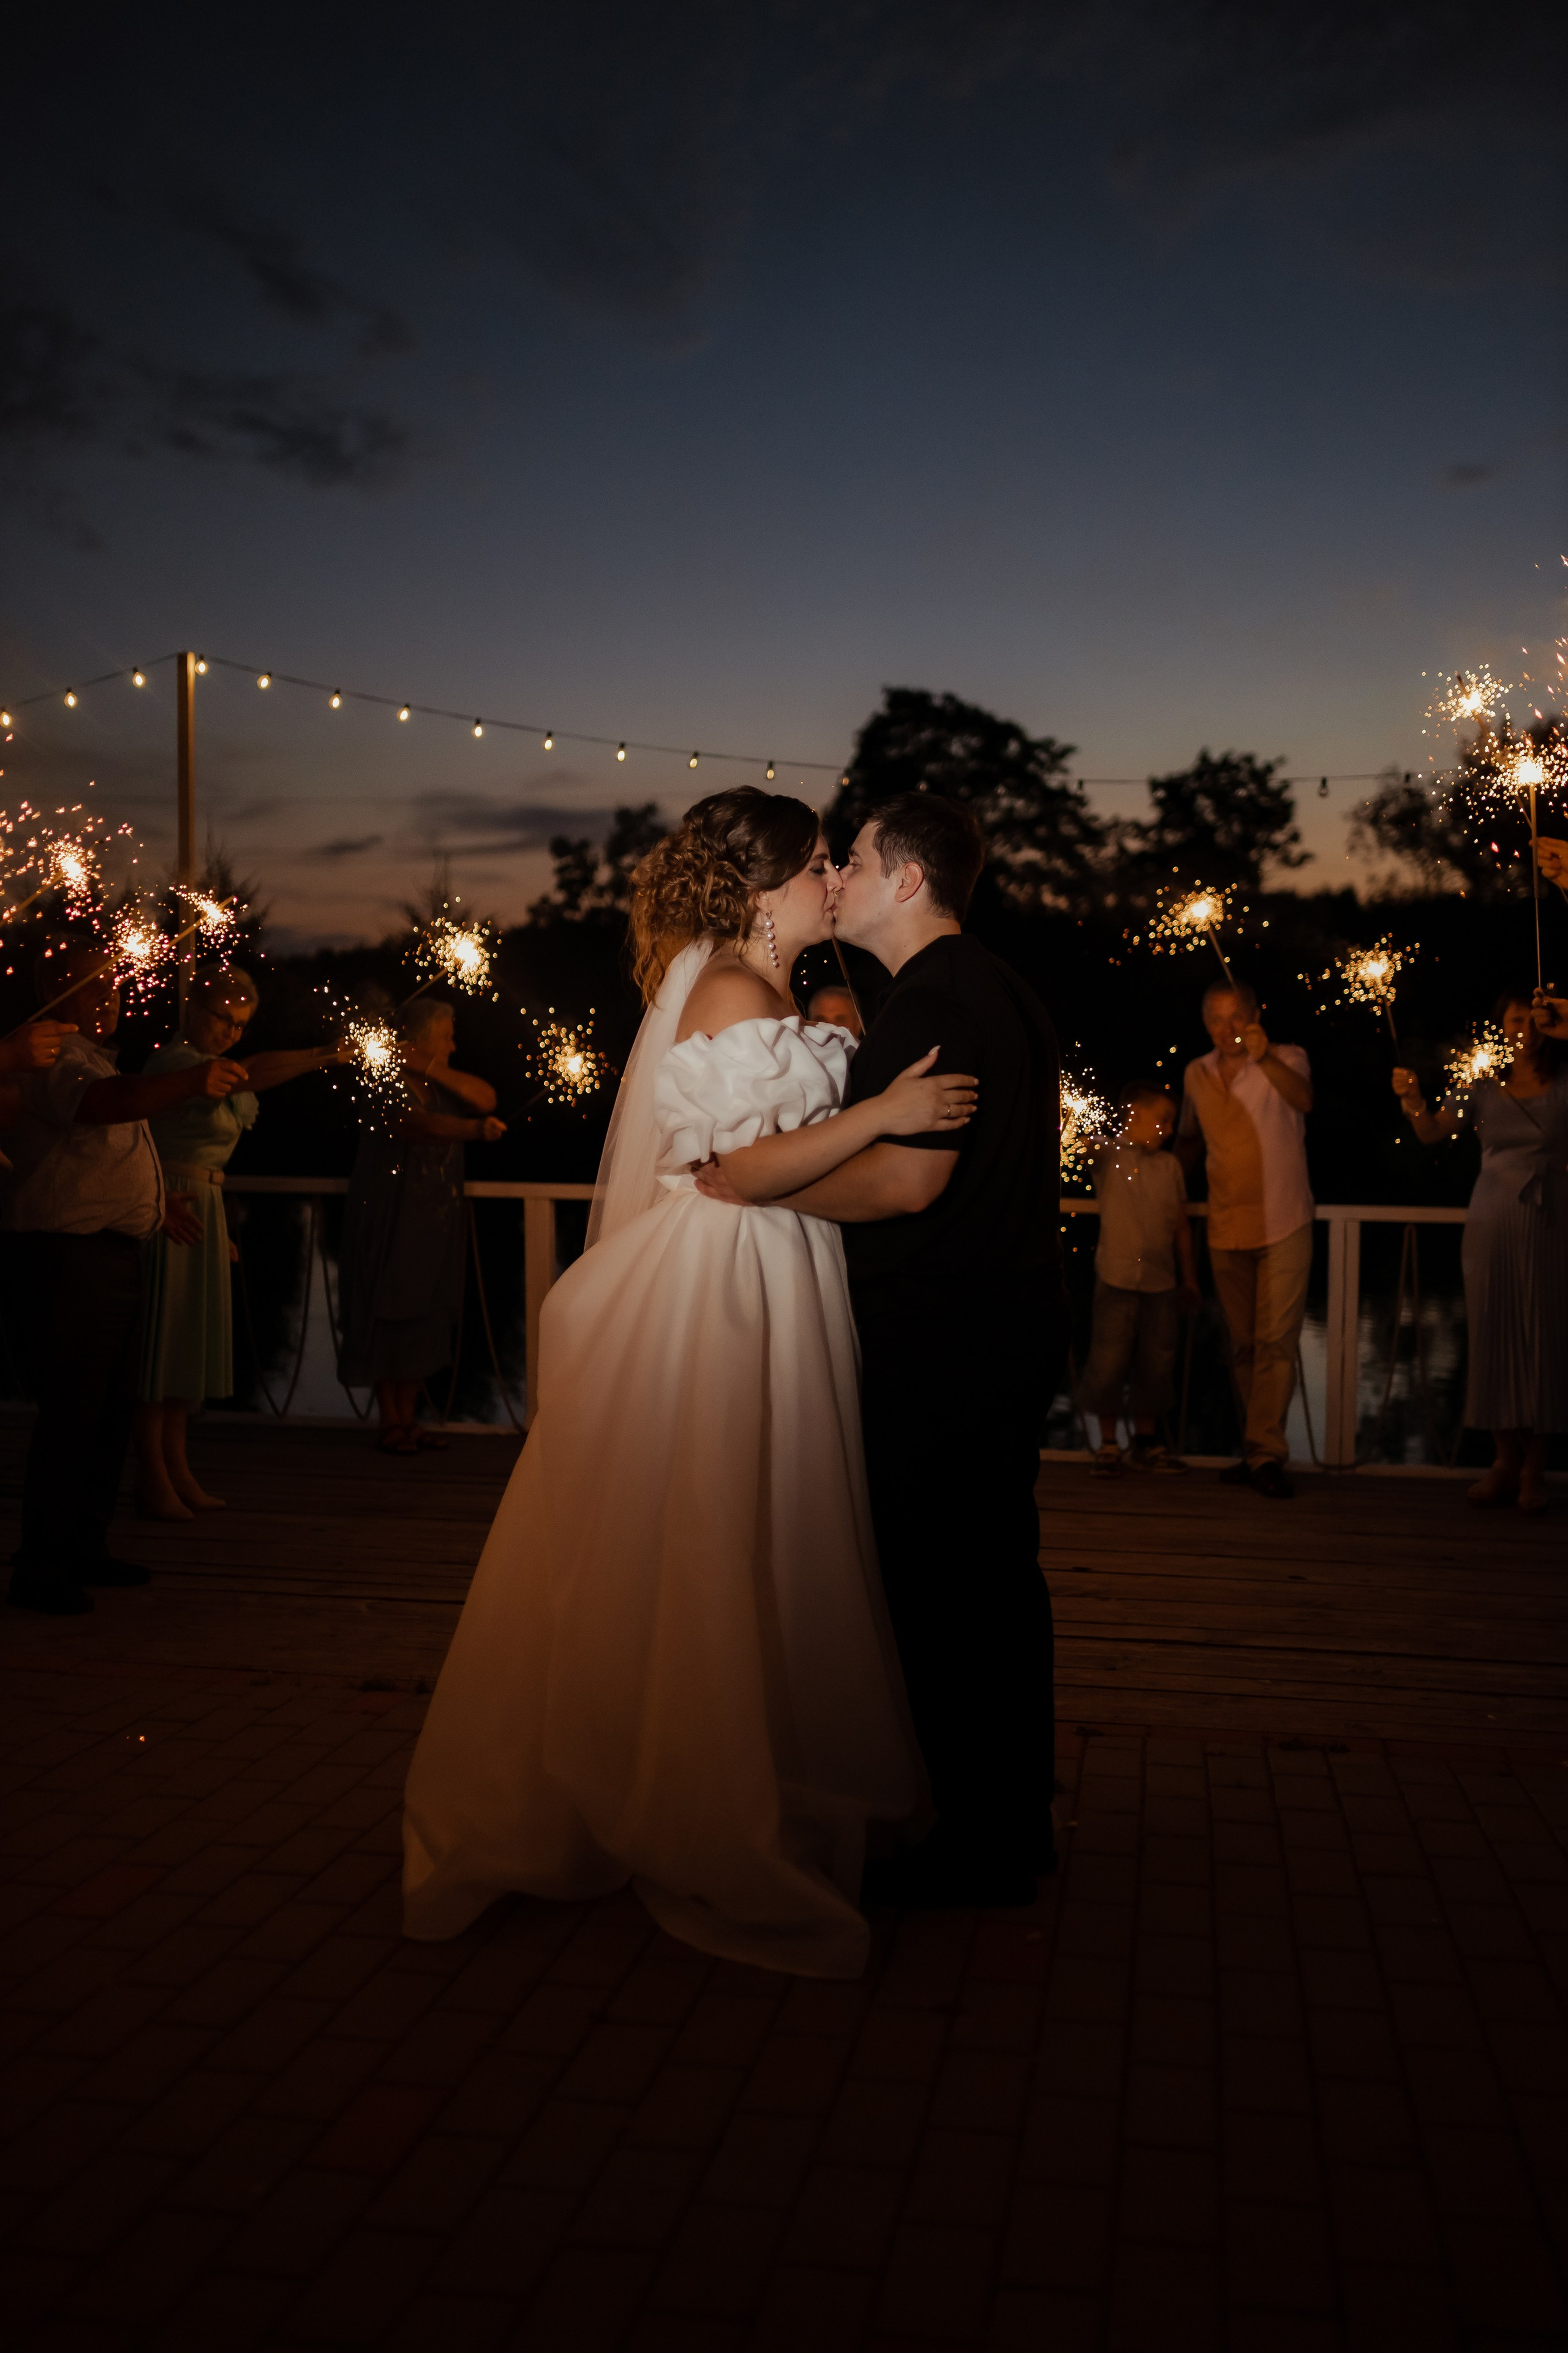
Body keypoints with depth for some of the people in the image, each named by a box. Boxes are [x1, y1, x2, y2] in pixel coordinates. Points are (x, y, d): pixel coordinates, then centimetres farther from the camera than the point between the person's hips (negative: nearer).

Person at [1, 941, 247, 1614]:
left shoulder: (91, 1057, 21)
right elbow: (101, 1103, -36)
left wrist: (153, 1204, 23)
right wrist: (194, 1081, -49)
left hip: (111, 1254, 10)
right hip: (69, 1256, -10)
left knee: (114, 1407, 14)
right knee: (71, 1410, -8)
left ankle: (85, 1549, 24)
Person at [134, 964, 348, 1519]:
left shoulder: (214, 1071, 16)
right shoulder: (172, 1059, -14)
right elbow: (253, 1073, -32)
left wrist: (221, 1232, 17)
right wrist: (323, 1055, -34)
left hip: (203, 1211, 10)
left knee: (189, 1342, 12)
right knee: (159, 1342, -5)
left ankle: (177, 1469, 19)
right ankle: (153, 1479, 1)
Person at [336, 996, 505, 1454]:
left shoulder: (441, 1085, 13)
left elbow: (486, 1098, 0)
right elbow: (415, 1123, -28)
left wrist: (434, 1070, -8)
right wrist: (475, 1130, -38)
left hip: (436, 1223, 7)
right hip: (391, 1222, -7)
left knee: (424, 1321, 8)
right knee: (390, 1318, -3)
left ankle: (410, 1420, 15)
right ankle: (390, 1424, 3)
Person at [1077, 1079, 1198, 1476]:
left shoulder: (1170, 1164, 11)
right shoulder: (1107, 1156, -1)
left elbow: (1181, 1224, 15)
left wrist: (1189, 1276, 15)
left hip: (1161, 1280, 4)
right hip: (1117, 1279, -4)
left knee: (1156, 1363, 9)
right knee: (1109, 1362, -1)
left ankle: (1145, 1443, 22)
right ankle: (1108, 1445, 11)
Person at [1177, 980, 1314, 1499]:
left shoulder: (1285, 1061, -5)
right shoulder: (1197, 1075, 8)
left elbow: (1303, 1099, -28)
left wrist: (1265, 1059, -43)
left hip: (1283, 1227, -4)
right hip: (1227, 1229, 5)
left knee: (1275, 1342, -10)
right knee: (1243, 1345, 8)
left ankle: (1264, 1455, -8)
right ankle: (1261, 1450, 15)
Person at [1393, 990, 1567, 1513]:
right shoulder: (1485, 1084, 6)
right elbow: (1431, 1132, 6)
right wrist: (1412, 1099, -16)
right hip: (1492, 1223, 2)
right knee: (1494, 1337, 2)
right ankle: (1505, 1461, 11)